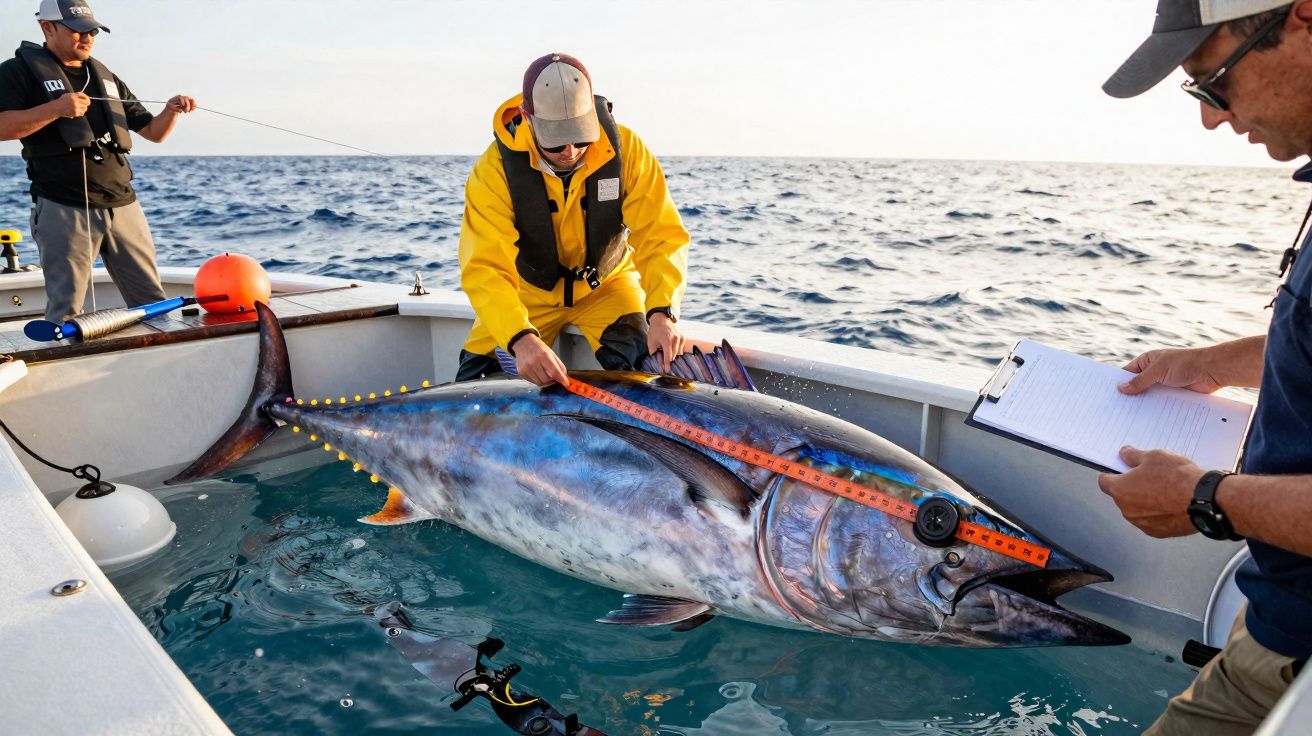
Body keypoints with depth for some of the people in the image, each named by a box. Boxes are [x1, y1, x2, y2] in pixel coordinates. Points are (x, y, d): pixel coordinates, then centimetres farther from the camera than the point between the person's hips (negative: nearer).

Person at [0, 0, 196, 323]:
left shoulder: (106, 78, 21)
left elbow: (153, 132, 20)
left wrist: (171, 111, 0)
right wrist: (55, 109, -20)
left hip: (124, 206, 5)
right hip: (64, 209, -5)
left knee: (152, 300, 5)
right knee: (66, 308, -5)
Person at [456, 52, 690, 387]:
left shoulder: (625, 149, -22)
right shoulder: (496, 169, -27)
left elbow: (661, 235, -24)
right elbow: (485, 268, -34)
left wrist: (662, 312, -42)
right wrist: (520, 338, -52)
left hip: (605, 284, 1)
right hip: (530, 291, 0)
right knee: (477, 381, -10)